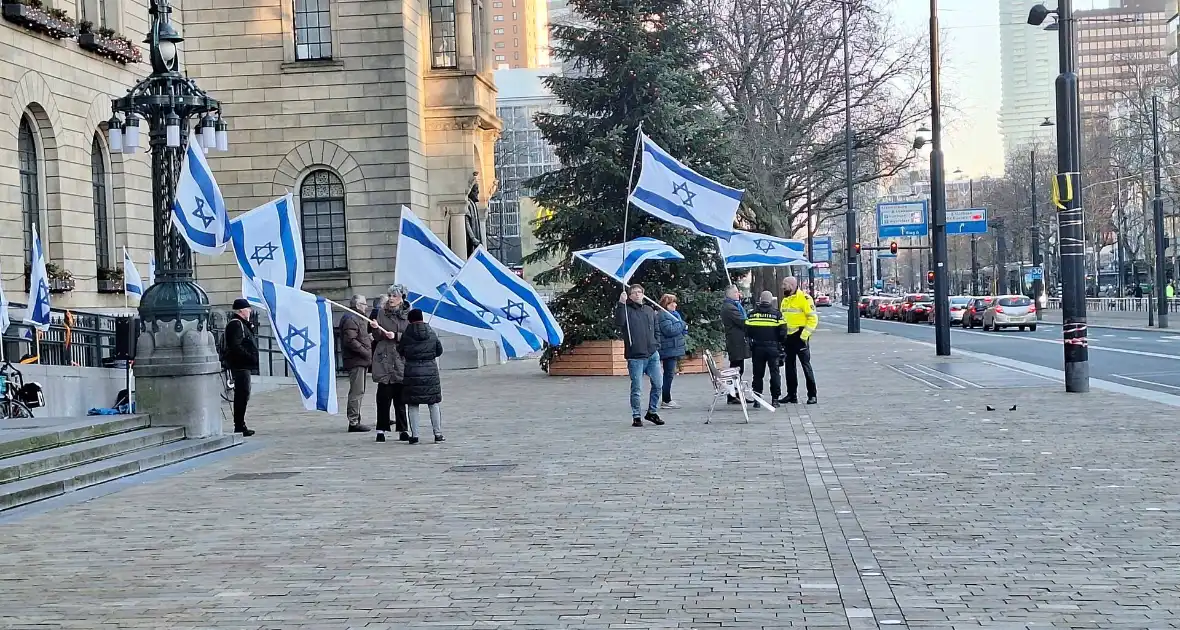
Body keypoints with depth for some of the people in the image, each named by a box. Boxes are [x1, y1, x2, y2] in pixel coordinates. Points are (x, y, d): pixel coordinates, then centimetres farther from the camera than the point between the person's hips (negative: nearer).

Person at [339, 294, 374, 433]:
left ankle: (355, 421, 21)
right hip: (355, 361, -11)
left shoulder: (358, 318, 22)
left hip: (361, 361, 11)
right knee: (357, 391, -11)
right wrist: (366, 352, -19)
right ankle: (353, 422, -10)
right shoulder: (350, 319, -13)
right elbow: (350, 341, -22)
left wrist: (369, 337, 13)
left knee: (359, 392, 15)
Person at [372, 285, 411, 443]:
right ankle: (381, 429, 3)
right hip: (384, 359, 0)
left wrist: (396, 336, -13)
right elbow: (378, 337, 4)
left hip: (401, 360, 0)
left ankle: (403, 430, 11)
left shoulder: (408, 314, 3)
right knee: (383, 395, -2)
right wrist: (375, 329, -16)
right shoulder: (382, 312, 5)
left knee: (400, 396, 5)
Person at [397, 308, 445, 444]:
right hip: (431, 371, 2)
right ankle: (438, 434, 9)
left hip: (412, 372, -2)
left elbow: (400, 351, 2)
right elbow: (439, 351, 10)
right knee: (434, 404, 10)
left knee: (412, 405, 5)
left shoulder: (406, 335, -6)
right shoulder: (432, 334, 2)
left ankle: (414, 435, 3)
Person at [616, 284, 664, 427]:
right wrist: (621, 304, -27)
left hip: (653, 355, 5)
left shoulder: (650, 310, 16)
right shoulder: (626, 310, -1)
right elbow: (618, 322, -21)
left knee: (658, 384, 3)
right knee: (637, 388, -2)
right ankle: (636, 416, 10)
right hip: (635, 357, -5)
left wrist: (657, 346, 15)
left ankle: (652, 412, 19)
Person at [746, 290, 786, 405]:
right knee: (774, 373, 6)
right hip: (773, 347, -2)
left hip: (757, 348, 2)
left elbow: (747, 331, 2)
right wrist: (781, 343, 11)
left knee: (758, 374, 9)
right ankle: (775, 398, 3)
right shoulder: (777, 314, -4)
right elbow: (782, 332, -6)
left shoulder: (753, 314, 0)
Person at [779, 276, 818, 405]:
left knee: (806, 366, -4)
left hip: (799, 337, -8)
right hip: (787, 337, 8)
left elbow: (813, 318, -14)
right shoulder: (785, 301, 14)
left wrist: (804, 335, -18)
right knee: (789, 367, 10)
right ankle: (792, 395, 17)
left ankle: (812, 395, 0)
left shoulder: (804, 298, -11)